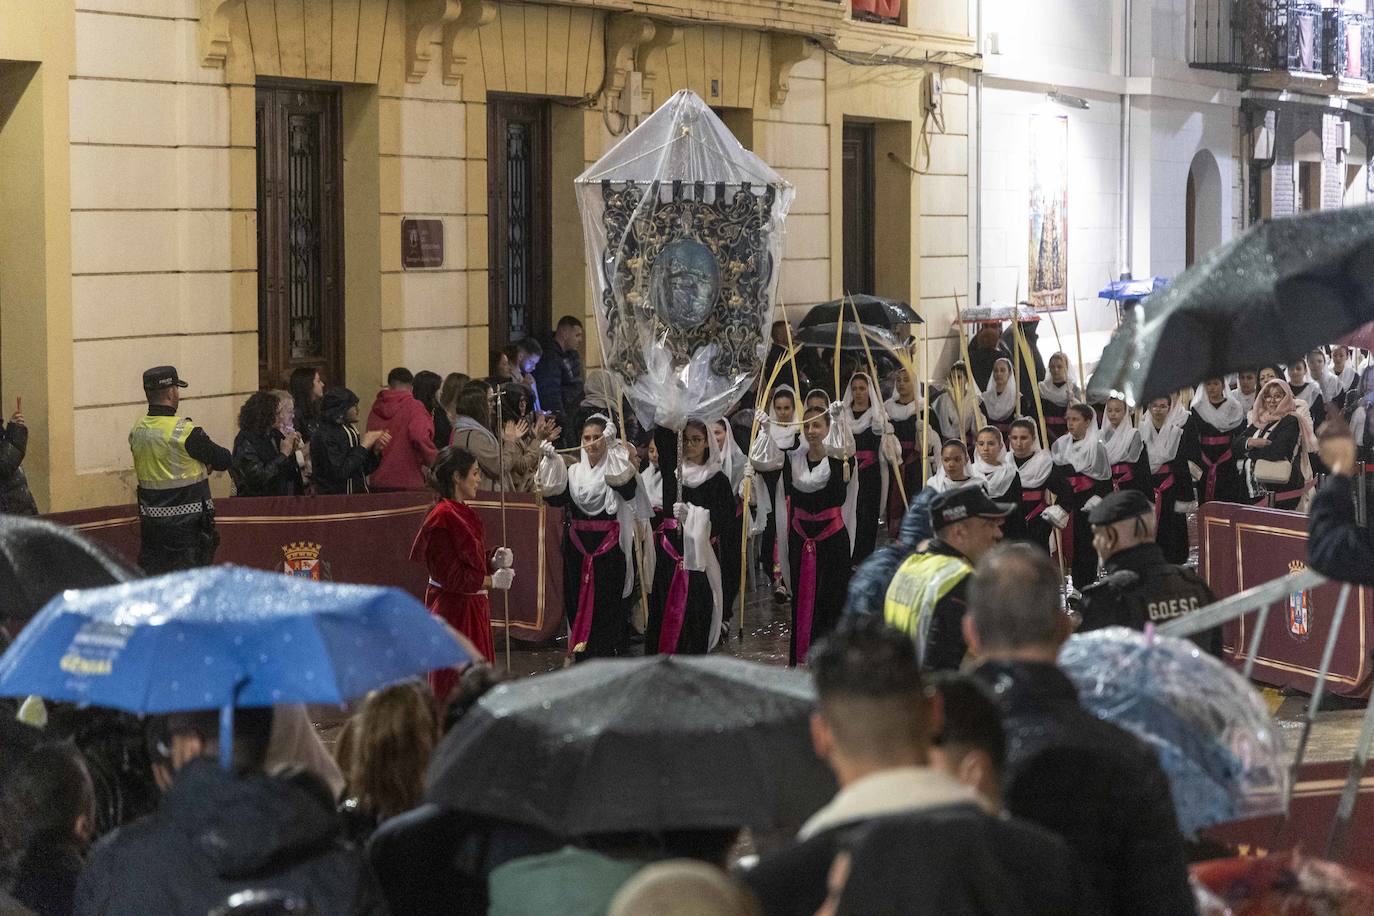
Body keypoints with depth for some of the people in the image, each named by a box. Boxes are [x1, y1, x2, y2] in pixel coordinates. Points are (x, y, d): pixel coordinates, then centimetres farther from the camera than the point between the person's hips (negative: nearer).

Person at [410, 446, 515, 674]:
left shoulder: (464, 514, 11)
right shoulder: (442, 518, -18)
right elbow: (451, 576, -20)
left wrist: (494, 562, 1)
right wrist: (492, 581, -14)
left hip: (474, 607, 10)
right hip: (454, 610, -10)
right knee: (455, 685, -5)